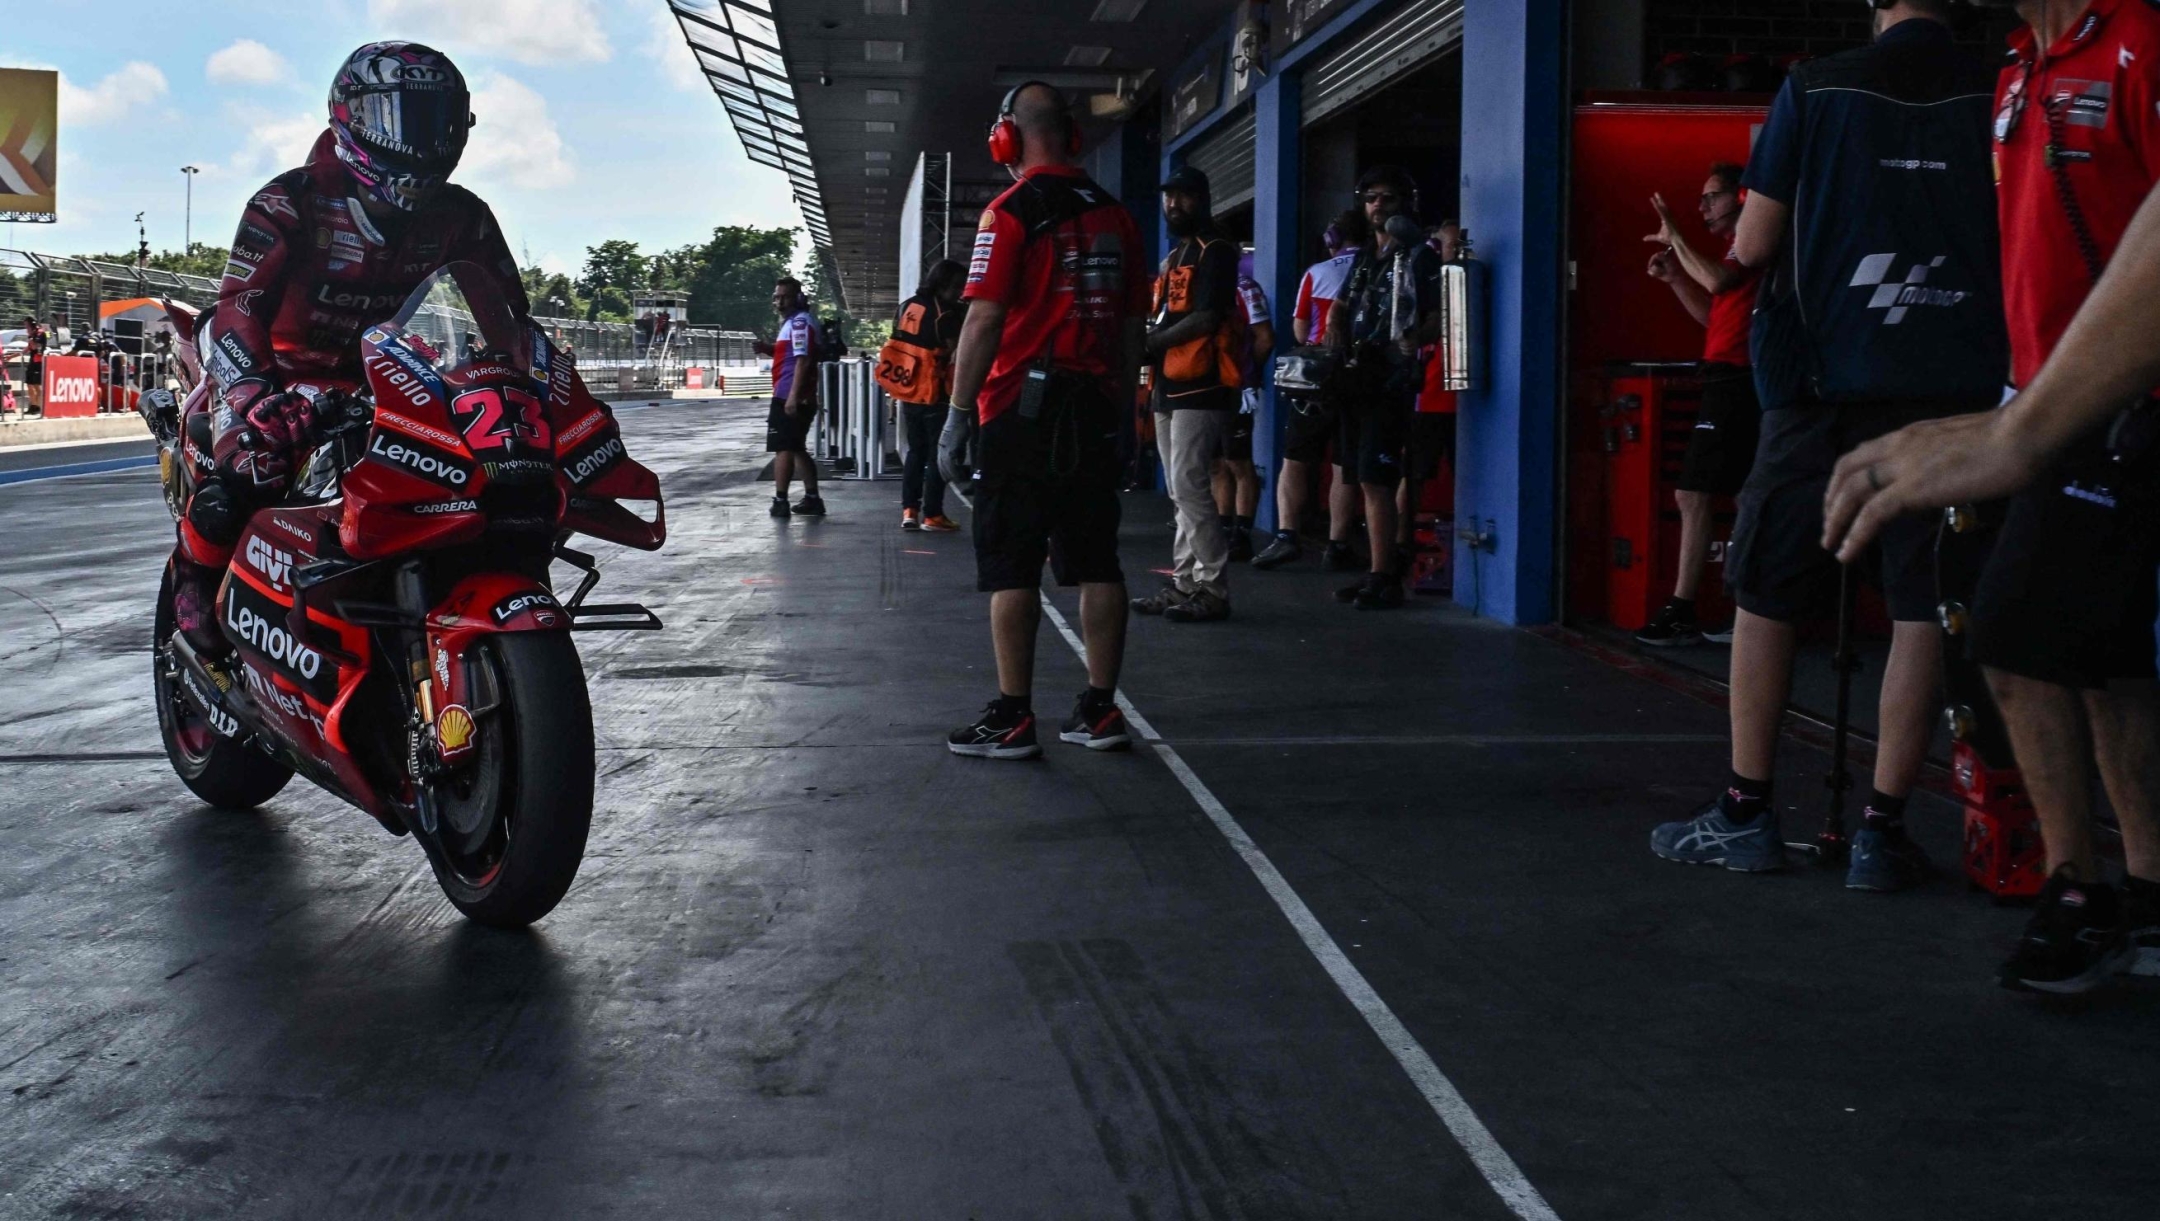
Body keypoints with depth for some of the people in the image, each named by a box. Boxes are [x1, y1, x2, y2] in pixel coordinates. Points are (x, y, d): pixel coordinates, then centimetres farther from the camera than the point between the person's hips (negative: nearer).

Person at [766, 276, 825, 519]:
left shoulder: (800, 322, -13)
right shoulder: (793, 322, 19)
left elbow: (803, 360, -21)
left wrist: (793, 396, -26)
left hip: (790, 397, -11)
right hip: (790, 397, 11)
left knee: (783, 449, -7)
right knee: (796, 449, 15)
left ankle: (780, 502, -6)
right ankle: (812, 499, 18)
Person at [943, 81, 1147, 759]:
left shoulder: (1011, 213, -9)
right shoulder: (1116, 216, 11)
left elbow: (984, 322, -13)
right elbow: (1134, 326, 14)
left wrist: (958, 412, -8)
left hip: (1024, 408, -6)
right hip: (1096, 409, 6)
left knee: (1011, 567, -2)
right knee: (1096, 563, 8)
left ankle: (1012, 717, -1)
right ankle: (1100, 710, 12)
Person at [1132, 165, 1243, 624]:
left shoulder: (1216, 251, -6)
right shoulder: (1172, 258, 22)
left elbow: (1206, 319, -17)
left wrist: (1150, 341, -12)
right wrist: (1147, 347, 2)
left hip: (1201, 387, -9)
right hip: (1170, 387, 9)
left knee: (1190, 488, -13)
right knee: (1180, 492, 10)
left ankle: (1212, 591, -10)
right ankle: (1184, 583, 14)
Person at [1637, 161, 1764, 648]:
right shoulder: (1741, 248, 22)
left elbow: (1718, 282, -28)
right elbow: (1712, 315, 25)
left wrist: (1675, 238, -16)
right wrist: (1674, 276, 13)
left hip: (1734, 383, -10)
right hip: (1732, 383, 10)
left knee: (1694, 496, -11)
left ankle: (1681, 614, -9)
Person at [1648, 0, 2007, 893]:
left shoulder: (1815, 90, -1)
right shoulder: (1994, 96, 1)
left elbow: (1752, 247, 0)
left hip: (1823, 382, -1)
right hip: (1953, 389, 1)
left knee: (1768, 594, 10)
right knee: (1922, 608, 3)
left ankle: (1746, 811, 13)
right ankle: (1882, 829, 3)